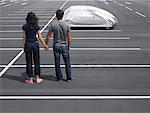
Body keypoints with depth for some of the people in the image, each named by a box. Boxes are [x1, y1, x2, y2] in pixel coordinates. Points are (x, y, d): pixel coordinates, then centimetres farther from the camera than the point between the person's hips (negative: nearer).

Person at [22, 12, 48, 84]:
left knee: (29, 62, 6)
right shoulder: (36, 26, -3)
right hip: (35, 44, 1)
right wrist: (45, 45, 8)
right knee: (36, 61, 12)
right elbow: (40, 37, -2)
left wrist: (24, 47, 5)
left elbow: (24, 38, -4)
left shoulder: (25, 26, -5)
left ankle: (30, 79, 10)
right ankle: (37, 78, 16)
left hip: (28, 44, -1)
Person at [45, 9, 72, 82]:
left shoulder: (52, 24, -8)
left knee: (57, 62, 10)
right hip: (64, 45, 0)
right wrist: (69, 45, 13)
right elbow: (69, 37, -2)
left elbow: (48, 36, -6)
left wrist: (46, 44, 7)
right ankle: (68, 78, 14)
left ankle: (59, 78, 17)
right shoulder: (66, 25, -6)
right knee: (67, 62, 9)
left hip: (56, 45, 0)